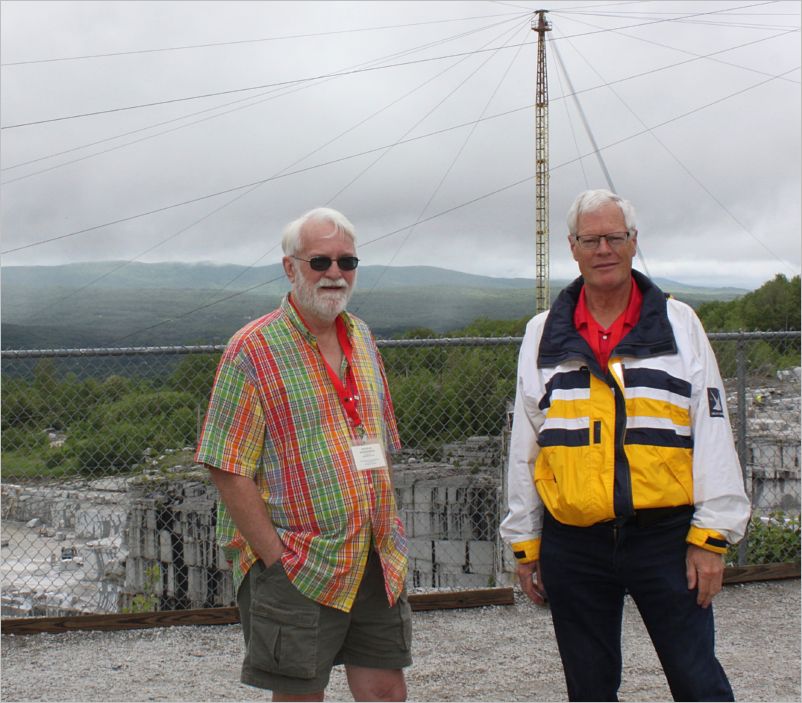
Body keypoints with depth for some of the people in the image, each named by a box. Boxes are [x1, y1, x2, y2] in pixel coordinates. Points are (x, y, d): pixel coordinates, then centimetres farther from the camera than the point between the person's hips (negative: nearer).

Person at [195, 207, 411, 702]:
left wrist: (389, 540, 9)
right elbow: (230, 472, -12)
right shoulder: (254, 349, -8)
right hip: (298, 568, -6)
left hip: (377, 563, 6)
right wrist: (278, 560, -15)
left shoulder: (361, 338, 12)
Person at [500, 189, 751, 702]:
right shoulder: (545, 335, 8)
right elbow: (525, 444, 11)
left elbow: (713, 433, 0)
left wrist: (711, 535, -6)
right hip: (573, 541, 2)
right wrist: (525, 542, 10)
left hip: (666, 535, -2)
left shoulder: (679, 323, 4)